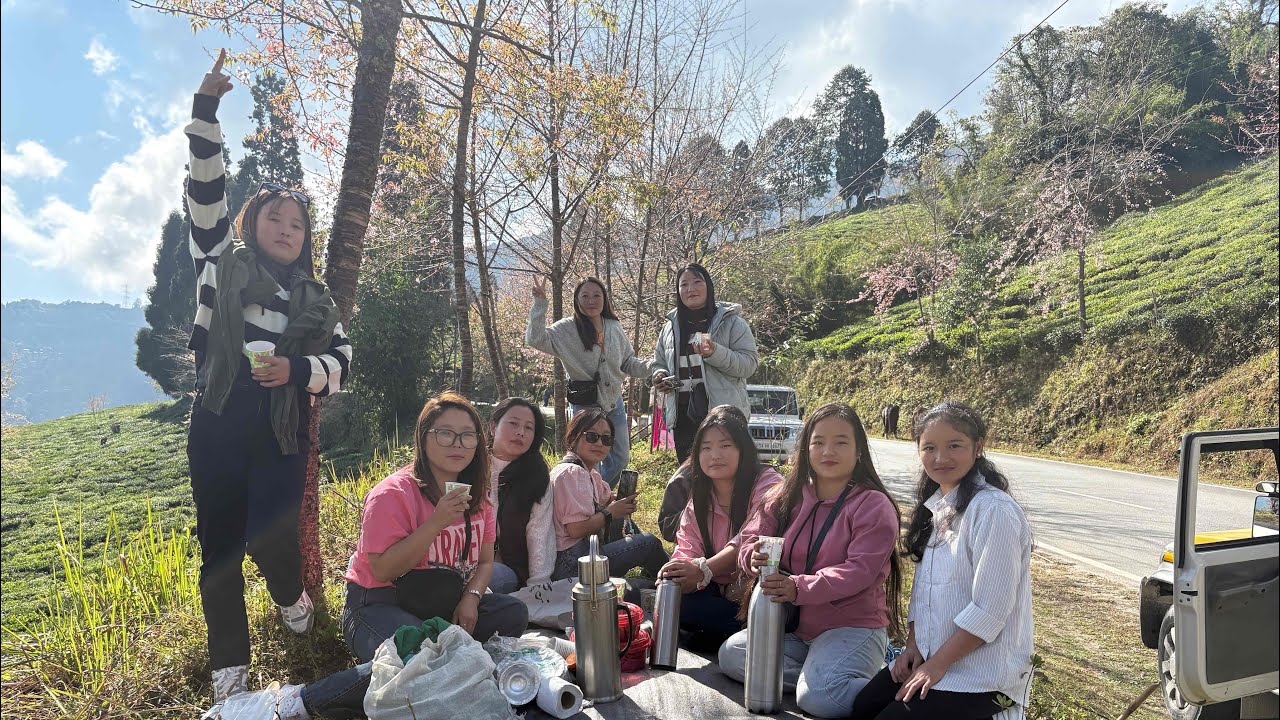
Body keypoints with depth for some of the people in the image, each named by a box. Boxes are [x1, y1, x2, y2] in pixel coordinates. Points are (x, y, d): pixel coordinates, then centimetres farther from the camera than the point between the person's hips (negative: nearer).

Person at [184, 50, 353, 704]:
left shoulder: (314, 299, 10)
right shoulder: (221, 262, 6)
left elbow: (343, 360, 6)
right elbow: (205, 190, -3)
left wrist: (298, 370, -13)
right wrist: (206, 108, -10)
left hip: (281, 433, 1)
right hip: (217, 428, 0)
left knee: (272, 535, -2)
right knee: (219, 545, 3)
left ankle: (291, 598, 35)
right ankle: (229, 665, 18)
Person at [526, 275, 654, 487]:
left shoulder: (615, 328, 3)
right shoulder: (567, 329, -9)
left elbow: (628, 363, 10)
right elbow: (535, 339, -22)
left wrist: (654, 367, -7)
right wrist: (539, 304, -28)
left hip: (614, 403, 5)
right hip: (585, 405, -5)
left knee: (620, 460, 15)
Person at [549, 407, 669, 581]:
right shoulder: (572, 473, -17)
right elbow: (576, 529, -23)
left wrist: (621, 502, 3)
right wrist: (610, 513, -10)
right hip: (570, 564, -10)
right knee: (649, 542, -6)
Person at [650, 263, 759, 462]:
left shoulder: (732, 321, 0)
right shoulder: (671, 326, 16)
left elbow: (749, 364, -8)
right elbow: (659, 363, 26)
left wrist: (715, 353, -22)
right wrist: (660, 376, 3)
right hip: (683, 415, 5)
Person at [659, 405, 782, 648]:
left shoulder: (767, 485, -11)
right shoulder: (698, 502, 10)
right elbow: (687, 550, -2)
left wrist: (703, 569, -38)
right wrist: (680, 570, -27)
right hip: (722, 595, 5)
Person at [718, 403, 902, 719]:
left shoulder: (874, 506, -11)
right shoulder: (786, 497, 5)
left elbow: (859, 571, -21)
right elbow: (750, 539, 2)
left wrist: (799, 587, -36)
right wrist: (754, 557, -25)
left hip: (853, 626, -6)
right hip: (793, 627, 6)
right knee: (731, 654, -10)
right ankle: (817, 672, -3)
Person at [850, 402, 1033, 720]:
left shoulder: (995, 512, -20)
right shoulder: (935, 506, 6)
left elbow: (990, 610, -21)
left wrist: (937, 665, -16)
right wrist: (913, 645, 2)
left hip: (982, 674, -7)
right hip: (928, 658, 7)